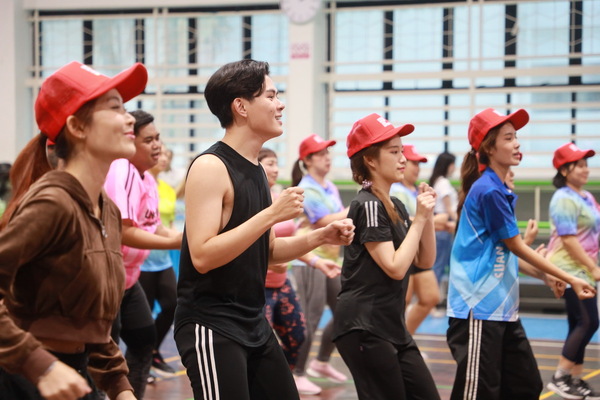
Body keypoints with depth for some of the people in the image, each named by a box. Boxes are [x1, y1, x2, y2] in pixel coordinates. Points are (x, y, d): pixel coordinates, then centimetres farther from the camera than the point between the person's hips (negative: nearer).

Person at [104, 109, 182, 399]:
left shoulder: (148, 178, 9)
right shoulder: (121, 173, -22)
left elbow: (152, 226, 14)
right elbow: (124, 232, -29)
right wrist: (175, 243, -25)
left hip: (128, 277, 10)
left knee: (144, 339, 15)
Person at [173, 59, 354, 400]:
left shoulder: (256, 170, 11)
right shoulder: (210, 167, -16)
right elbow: (202, 257, -24)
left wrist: (320, 237, 4)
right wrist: (271, 214, -26)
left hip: (253, 323, 9)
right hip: (211, 326, -9)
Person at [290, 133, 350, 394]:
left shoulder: (330, 187, 13)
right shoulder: (306, 189, -12)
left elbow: (341, 221, 14)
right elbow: (326, 221, -19)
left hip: (330, 259, 8)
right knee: (311, 319, -7)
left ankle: (321, 363, 29)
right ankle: (297, 375, 3)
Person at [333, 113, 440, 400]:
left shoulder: (395, 206, 14)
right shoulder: (368, 205, -14)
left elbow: (425, 261, 13)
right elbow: (395, 268, -19)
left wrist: (427, 215, 2)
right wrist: (419, 218, -12)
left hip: (392, 328, 9)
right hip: (364, 329, -9)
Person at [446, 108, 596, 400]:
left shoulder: (500, 190, 12)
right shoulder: (488, 191, -16)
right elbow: (516, 247, -10)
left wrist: (549, 277, 17)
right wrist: (570, 279, -3)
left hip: (502, 307, 10)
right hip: (479, 309, -10)